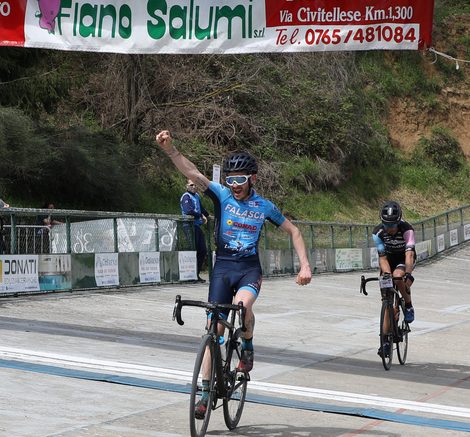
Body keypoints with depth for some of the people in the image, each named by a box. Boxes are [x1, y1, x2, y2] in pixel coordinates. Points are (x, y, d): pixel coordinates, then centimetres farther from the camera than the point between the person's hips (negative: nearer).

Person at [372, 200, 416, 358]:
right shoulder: (378, 232, -23)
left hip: (404, 260, -2)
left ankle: (408, 306, -9)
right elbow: (382, 256, -25)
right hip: (389, 260, 2)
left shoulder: (407, 229, -31)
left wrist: (408, 274, -55)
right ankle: (386, 341, -3)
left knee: (398, 277, -37)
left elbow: (409, 254, -41)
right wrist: (386, 273, -42)